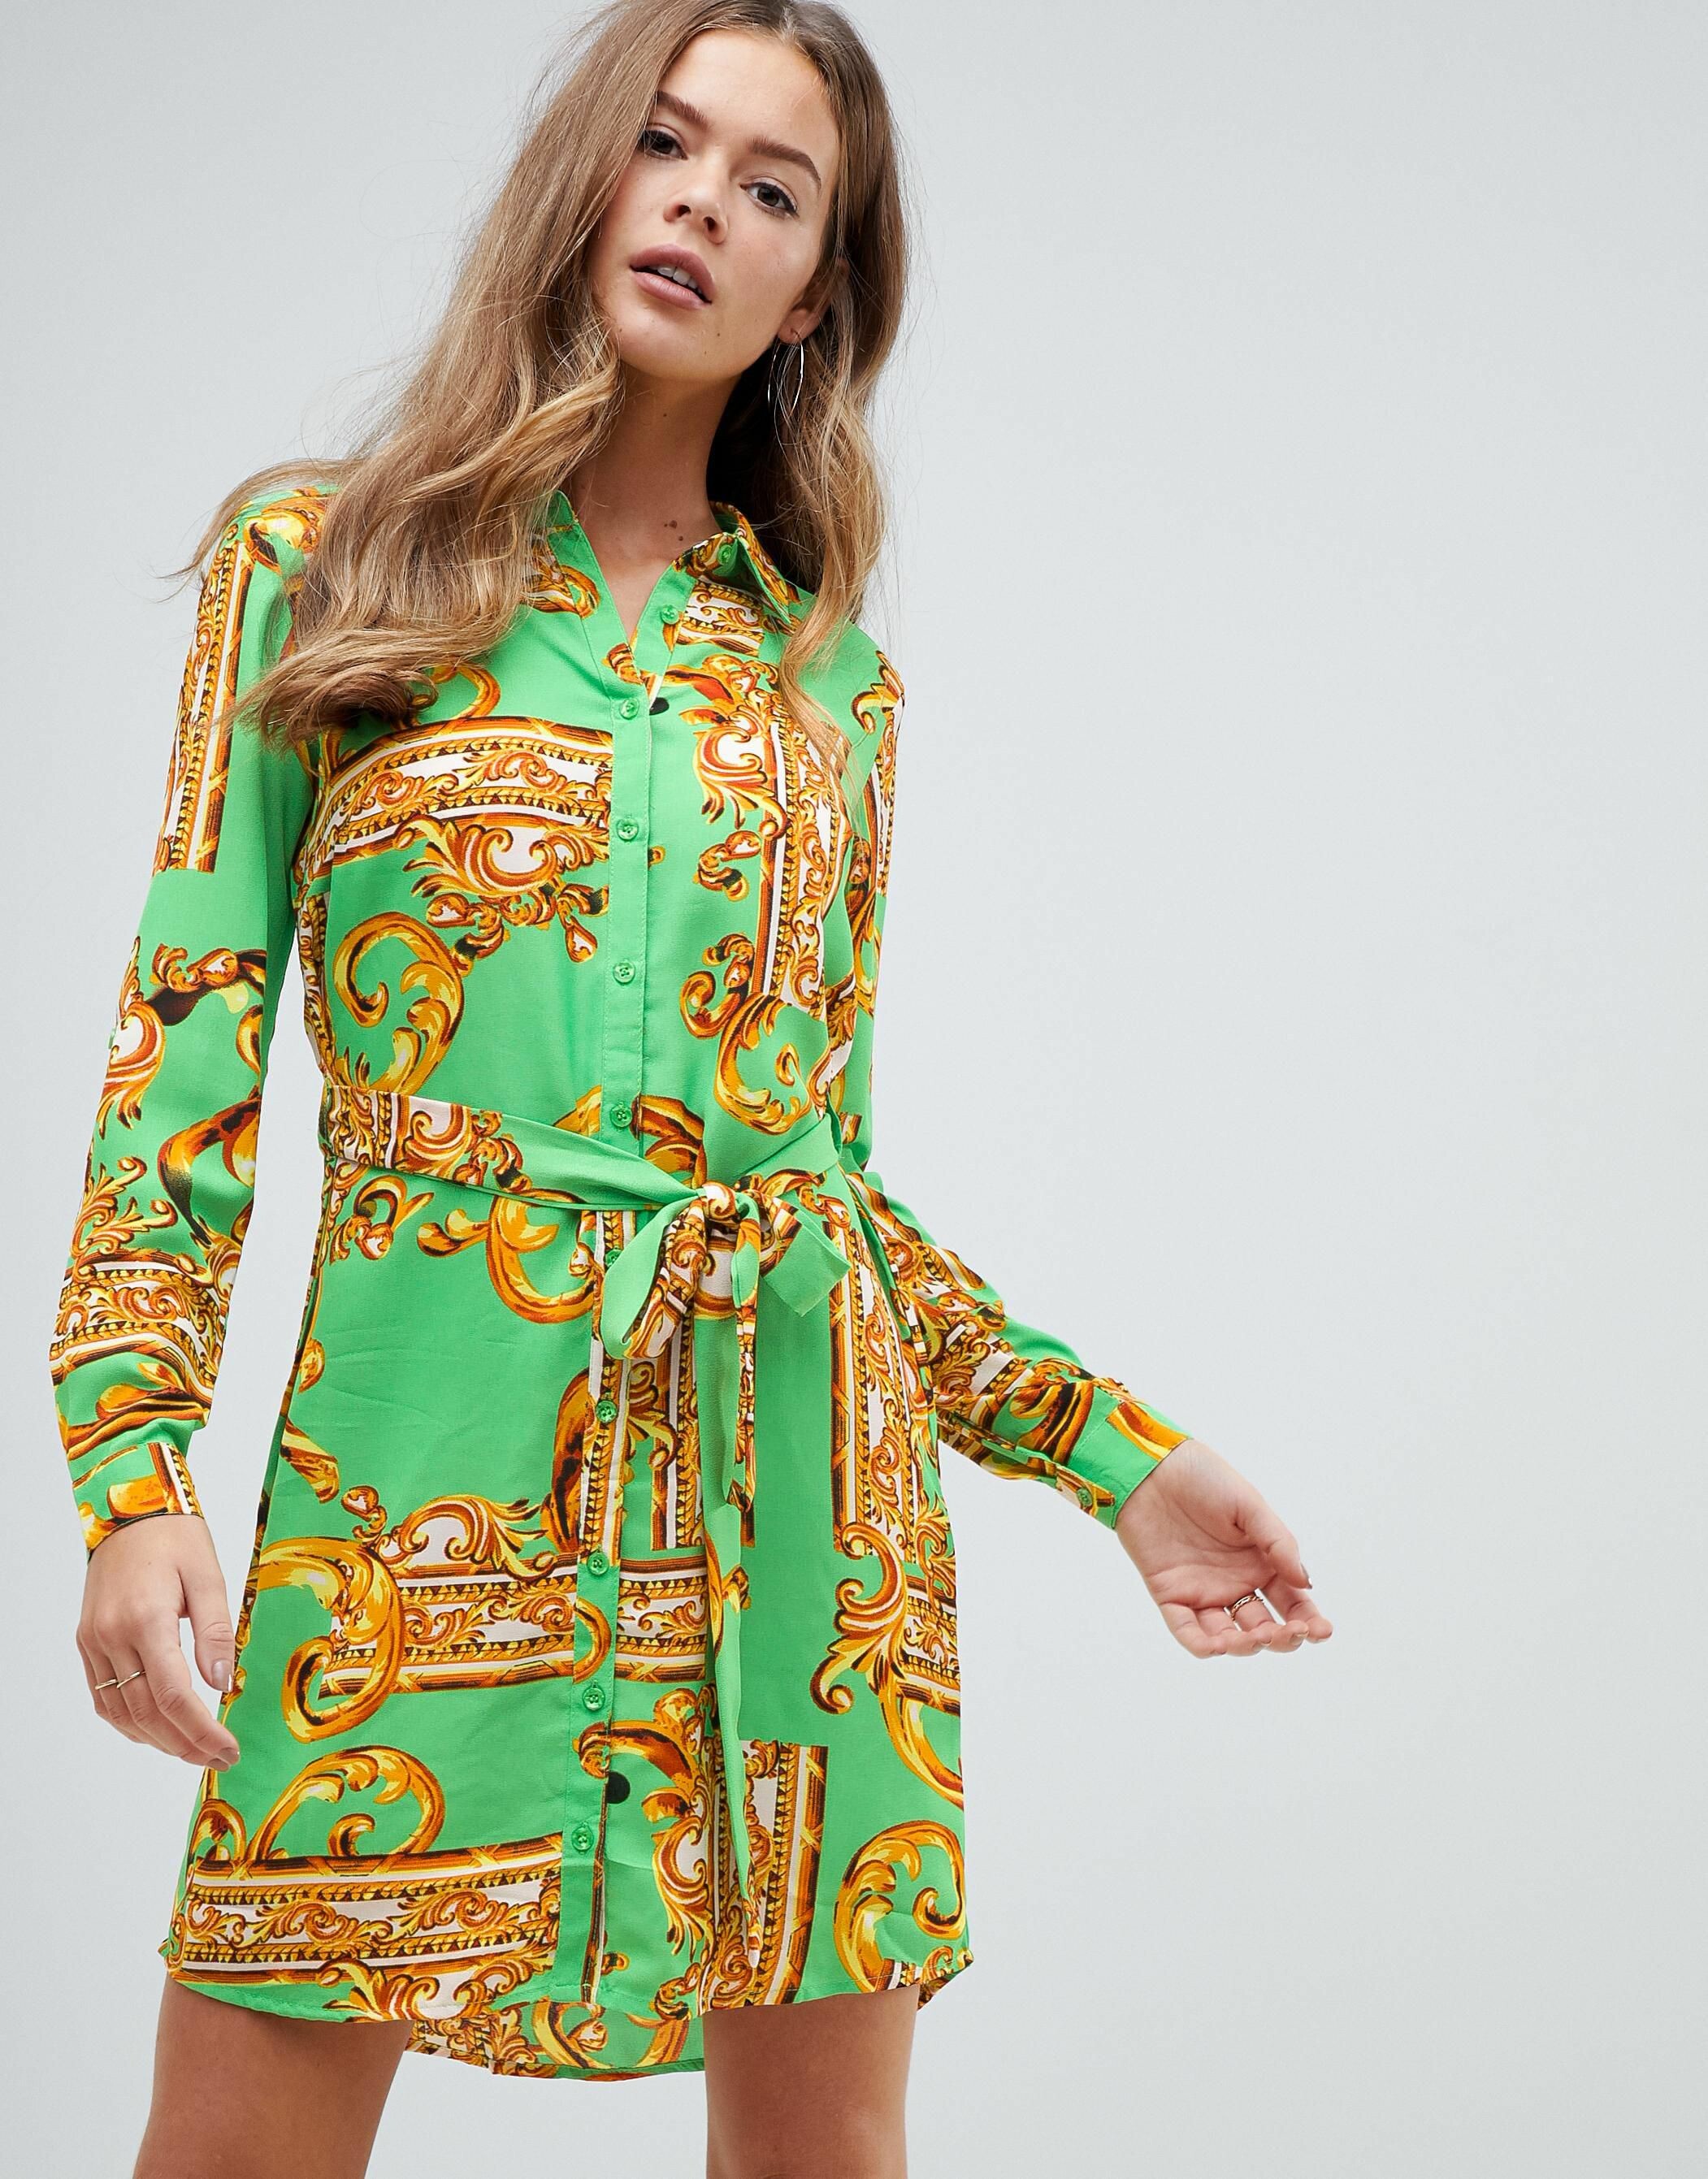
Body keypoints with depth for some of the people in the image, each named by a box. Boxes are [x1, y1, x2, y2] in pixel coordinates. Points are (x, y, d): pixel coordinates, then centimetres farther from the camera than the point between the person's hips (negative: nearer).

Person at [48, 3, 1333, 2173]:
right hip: (435, 1460, -2)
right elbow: (184, 1062, 0)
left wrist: (1114, 1450, 11)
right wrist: (135, 1468, -12)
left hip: (802, 1477, 3)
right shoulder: (319, 568, 6)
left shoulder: (825, 674, 13)